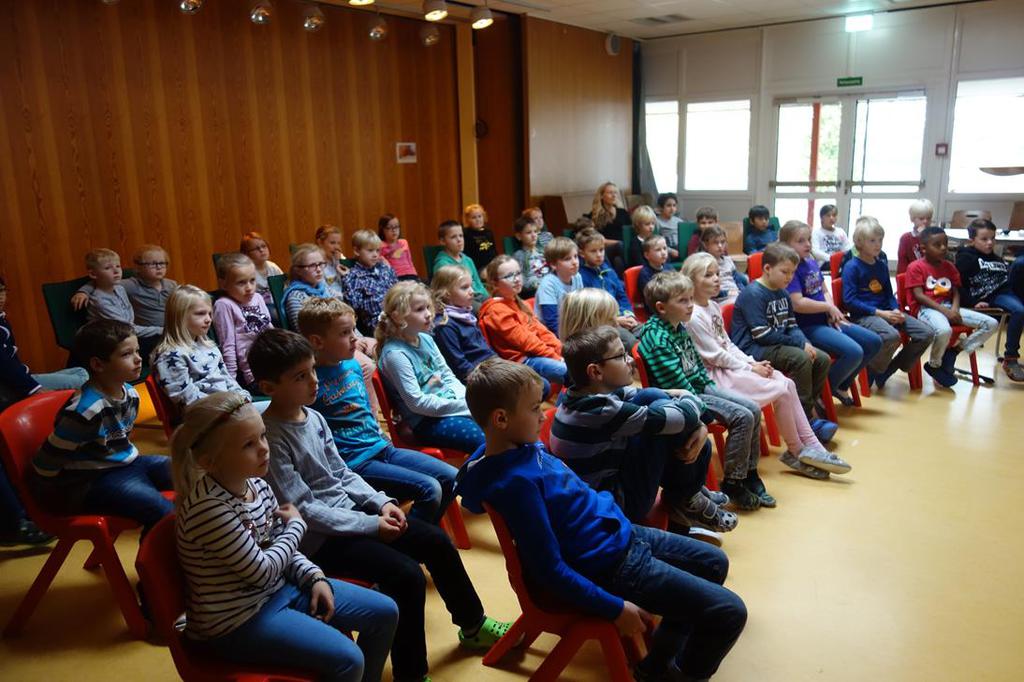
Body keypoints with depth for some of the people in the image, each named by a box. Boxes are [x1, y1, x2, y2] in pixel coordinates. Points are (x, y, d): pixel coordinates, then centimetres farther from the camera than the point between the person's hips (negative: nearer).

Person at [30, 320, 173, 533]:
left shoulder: (130, 393, 1)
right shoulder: (85, 410, -25)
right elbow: (45, 466, -18)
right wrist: (60, 500, -9)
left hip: (126, 463, 9)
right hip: (94, 479, -9)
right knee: (164, 512, -27)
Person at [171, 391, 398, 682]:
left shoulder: (257, 484, -3)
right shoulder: (208, 508, -29)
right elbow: (262, 571, -22)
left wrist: (314, 578, -6)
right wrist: (296, 525, -9)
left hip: (279, 587, 8)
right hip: (237, 621, -8)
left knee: (384, 612, 8)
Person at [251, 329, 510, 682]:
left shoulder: (314, 416, 4)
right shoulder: (271, 437, -20)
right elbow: (303, 510, -21)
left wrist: (382, 502, -3)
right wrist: (371, 525, -19)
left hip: (353, 511, 8)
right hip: (320, 537, -8)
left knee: (437, 541, 4)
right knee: (406, 575, -23)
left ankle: (473, 626, 26)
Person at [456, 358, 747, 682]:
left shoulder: (521, 445, -4)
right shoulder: (515, 481, -30)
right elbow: (551, 570, -25)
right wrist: (615, 608, -20)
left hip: (620, 534, 10)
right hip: (610, 564, -10)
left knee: (713, 563, 24)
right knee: (729, 612, -6)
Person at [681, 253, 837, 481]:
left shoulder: (713, 306, 12)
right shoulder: (693, 317, -18)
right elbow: (716, 356, -17)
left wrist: (753, 362, 1)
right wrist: (750, 368, -11)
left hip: (731, 366, 9)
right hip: (716, 376, -9)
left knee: (788, 384, -4)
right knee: (781, 391, -14)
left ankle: (811, 446, 1)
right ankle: (795, 451, 4)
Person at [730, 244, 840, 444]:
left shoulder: (783, 294, 14)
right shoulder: (752, 294, -15)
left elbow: (793, 327, 15)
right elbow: (762, 335, -21)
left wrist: (805, 343, -8)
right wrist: (799, 343, -17)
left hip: (777, 345, 10)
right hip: (752, 349, -10)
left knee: (822, 359, -1)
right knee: (801, 358, -28)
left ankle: (805, 410, 6)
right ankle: (806, 419, -15)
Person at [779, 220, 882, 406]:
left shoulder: (812, 262, 11)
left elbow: (824, 291, 17)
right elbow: (797, 304, -25)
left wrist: (832, 310, -5)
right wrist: (829, 307, -11)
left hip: (825, 321, 10)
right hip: (807, 327, -10)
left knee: (874, 342, 10)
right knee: (853, 352, -26)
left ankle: (841, 385, 25)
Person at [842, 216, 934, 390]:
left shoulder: (882, 263, 13)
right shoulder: (852, 266, -9)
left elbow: (888, 292, 21)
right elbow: (849, 300, -15)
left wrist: (896, 309, -1)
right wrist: (879, 313, -17)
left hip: (886, 312, 8)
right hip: (863, 315, -8)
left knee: (926, 333, -4)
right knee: (891, 335, -36)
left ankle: (890, 368, 9)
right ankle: (873, 371, -8)